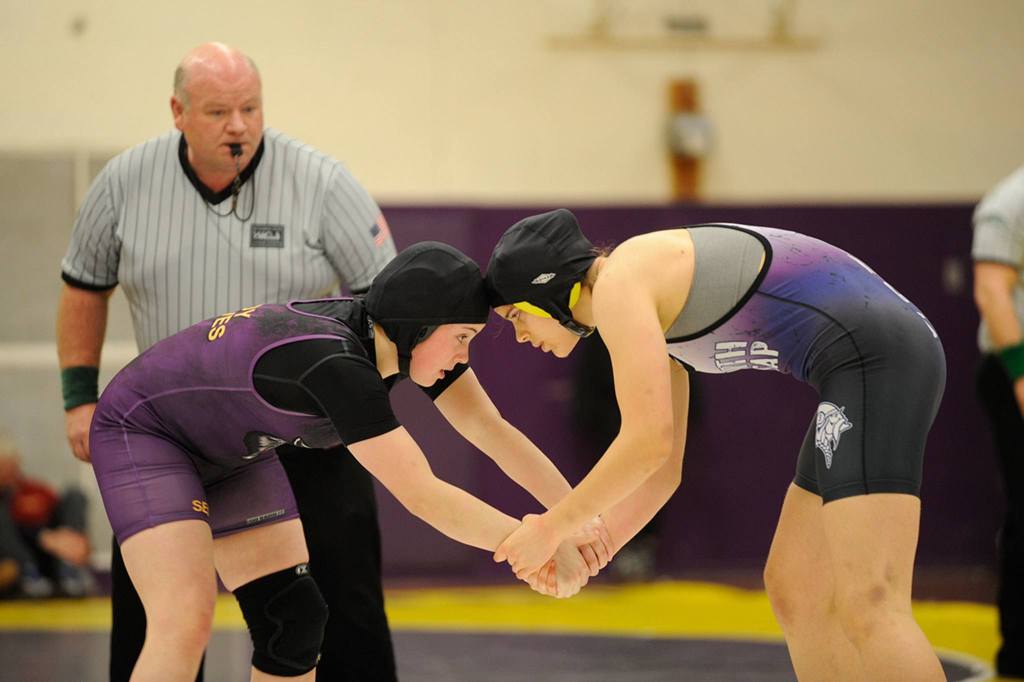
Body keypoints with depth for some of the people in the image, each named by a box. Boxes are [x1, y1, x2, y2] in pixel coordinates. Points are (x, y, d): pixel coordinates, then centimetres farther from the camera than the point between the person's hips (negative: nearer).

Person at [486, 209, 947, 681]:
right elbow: (661, 470, 27)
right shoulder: (650, 320, 22)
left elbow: (648, 443, -12)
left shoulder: (618, 284, -7)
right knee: (793, 591, 14)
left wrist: (553, 526, -1)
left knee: (866, 606, -17)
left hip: (871, 356, -11)